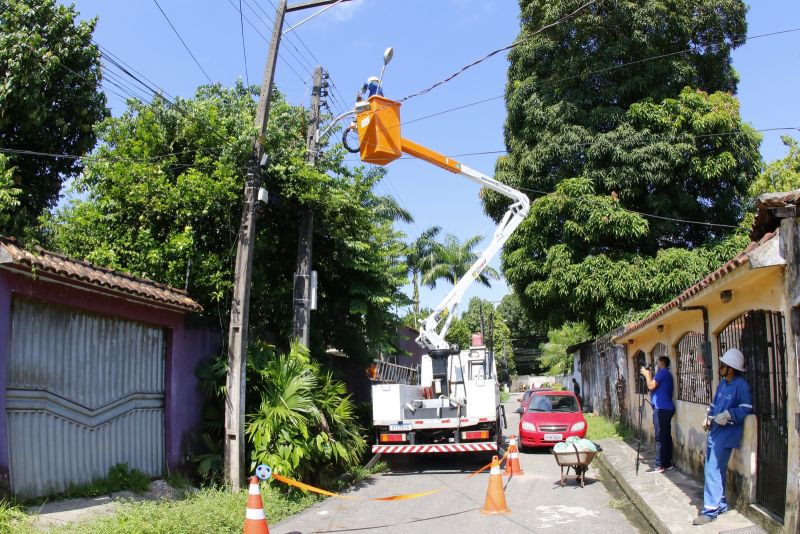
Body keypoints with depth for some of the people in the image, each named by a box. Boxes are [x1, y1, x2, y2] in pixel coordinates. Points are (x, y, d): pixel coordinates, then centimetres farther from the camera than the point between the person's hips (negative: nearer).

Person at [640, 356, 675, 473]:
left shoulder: (663, 371, -8)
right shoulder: (667, 374, 22)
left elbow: (651, 386, -15)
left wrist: (646, 374, -1)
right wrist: (648, 376, 19)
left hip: (661, 409, -10)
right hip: (667, 409, 10)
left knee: (660, 438, -9)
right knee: (666, 437, 11)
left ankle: (659, 466, -9)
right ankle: (668, 463, 14)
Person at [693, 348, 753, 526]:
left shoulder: (741, 385, -13)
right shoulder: (722, 383, 12)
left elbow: (746, 409, -17)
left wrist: (728, 415, -22)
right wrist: (708, 417, 8)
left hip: (726, 434, -9)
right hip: (714, 431, 9)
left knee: (713, 471, -10)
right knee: (712, 470, 15)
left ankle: (711, 510, -4)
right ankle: (720, 504, 28)